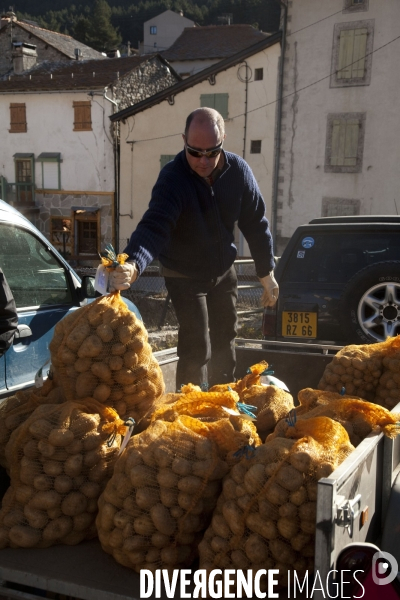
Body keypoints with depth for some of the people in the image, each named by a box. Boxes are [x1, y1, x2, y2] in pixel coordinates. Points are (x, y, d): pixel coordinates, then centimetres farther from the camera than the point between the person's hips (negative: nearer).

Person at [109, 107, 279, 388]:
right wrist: (132, 266, -61)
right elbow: (154, 227, -42)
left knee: (225, 341, 18)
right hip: (184, 276, -5)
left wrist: (267, 273, -1)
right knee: (196, 349, -9)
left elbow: (255, 223, -4)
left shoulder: (238, 170, -14)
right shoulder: (172, 178, -28)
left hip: (224, 270, 5)